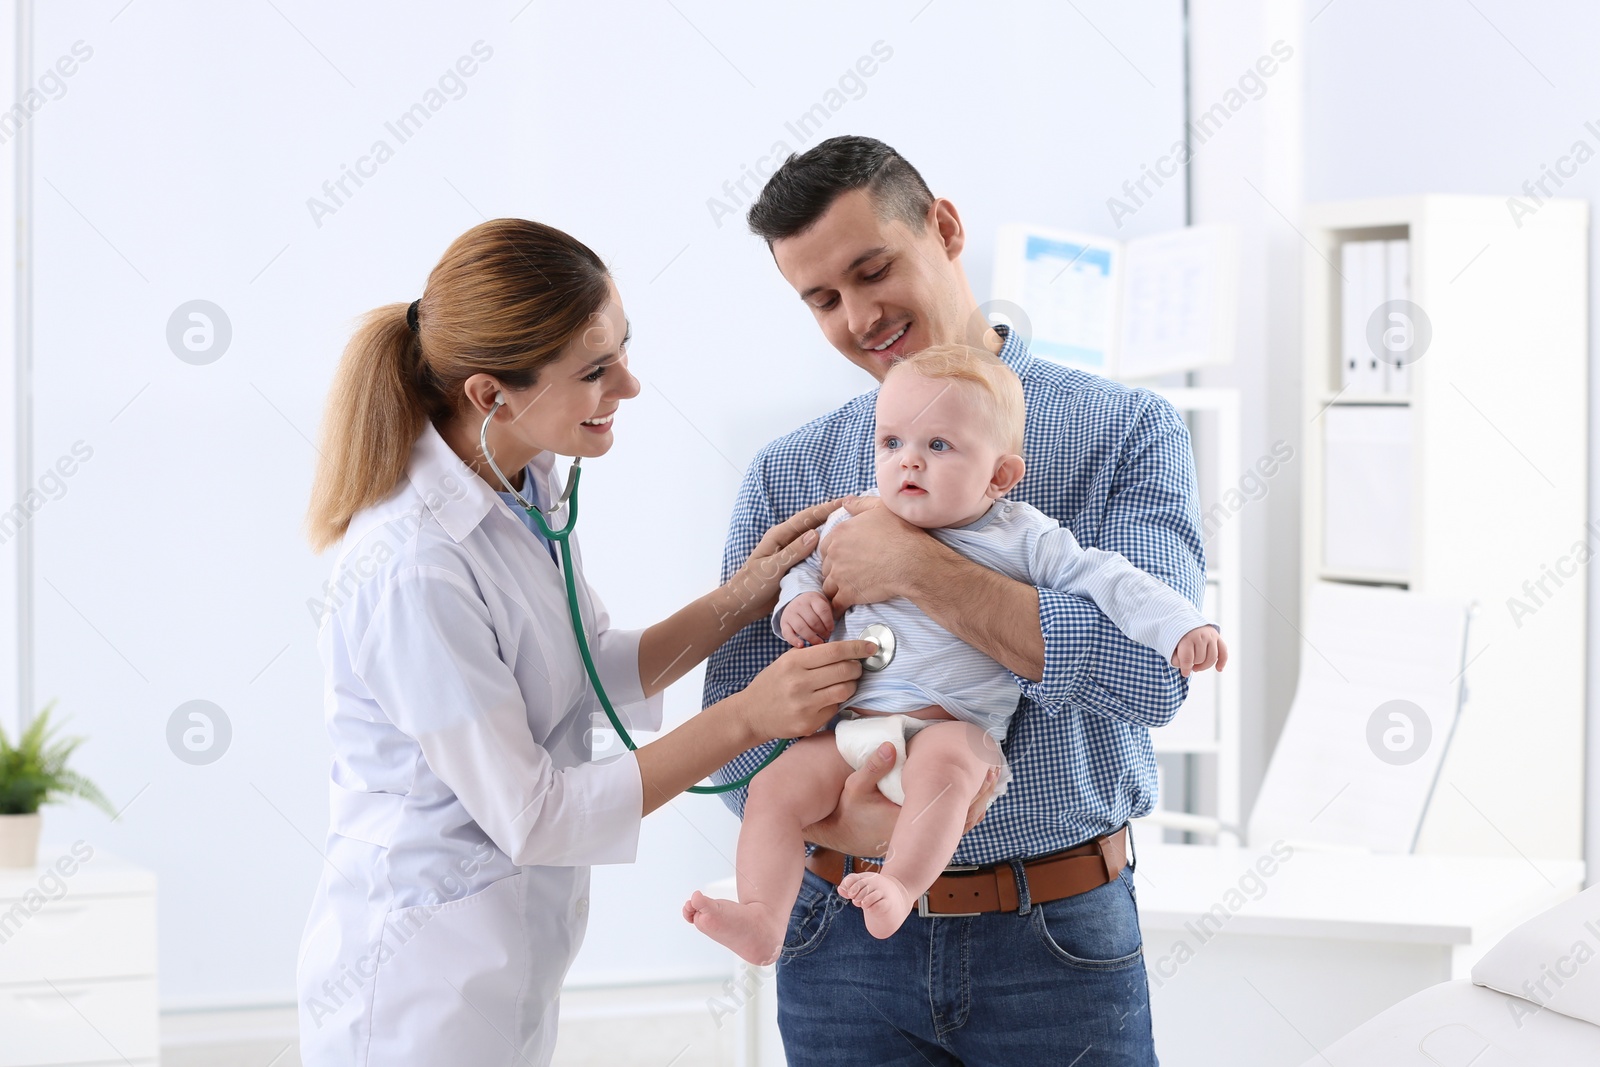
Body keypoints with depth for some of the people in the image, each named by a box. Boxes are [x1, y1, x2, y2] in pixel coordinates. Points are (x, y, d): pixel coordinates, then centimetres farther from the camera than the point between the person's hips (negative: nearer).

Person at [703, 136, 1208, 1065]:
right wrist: (837, 820, -20)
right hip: (850, 942, 2)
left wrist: (918, 568, -21)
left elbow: (1152, 673, -18)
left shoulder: (1128, 431, -3)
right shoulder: (787, 475, 5)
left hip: (1058, 945, -2)